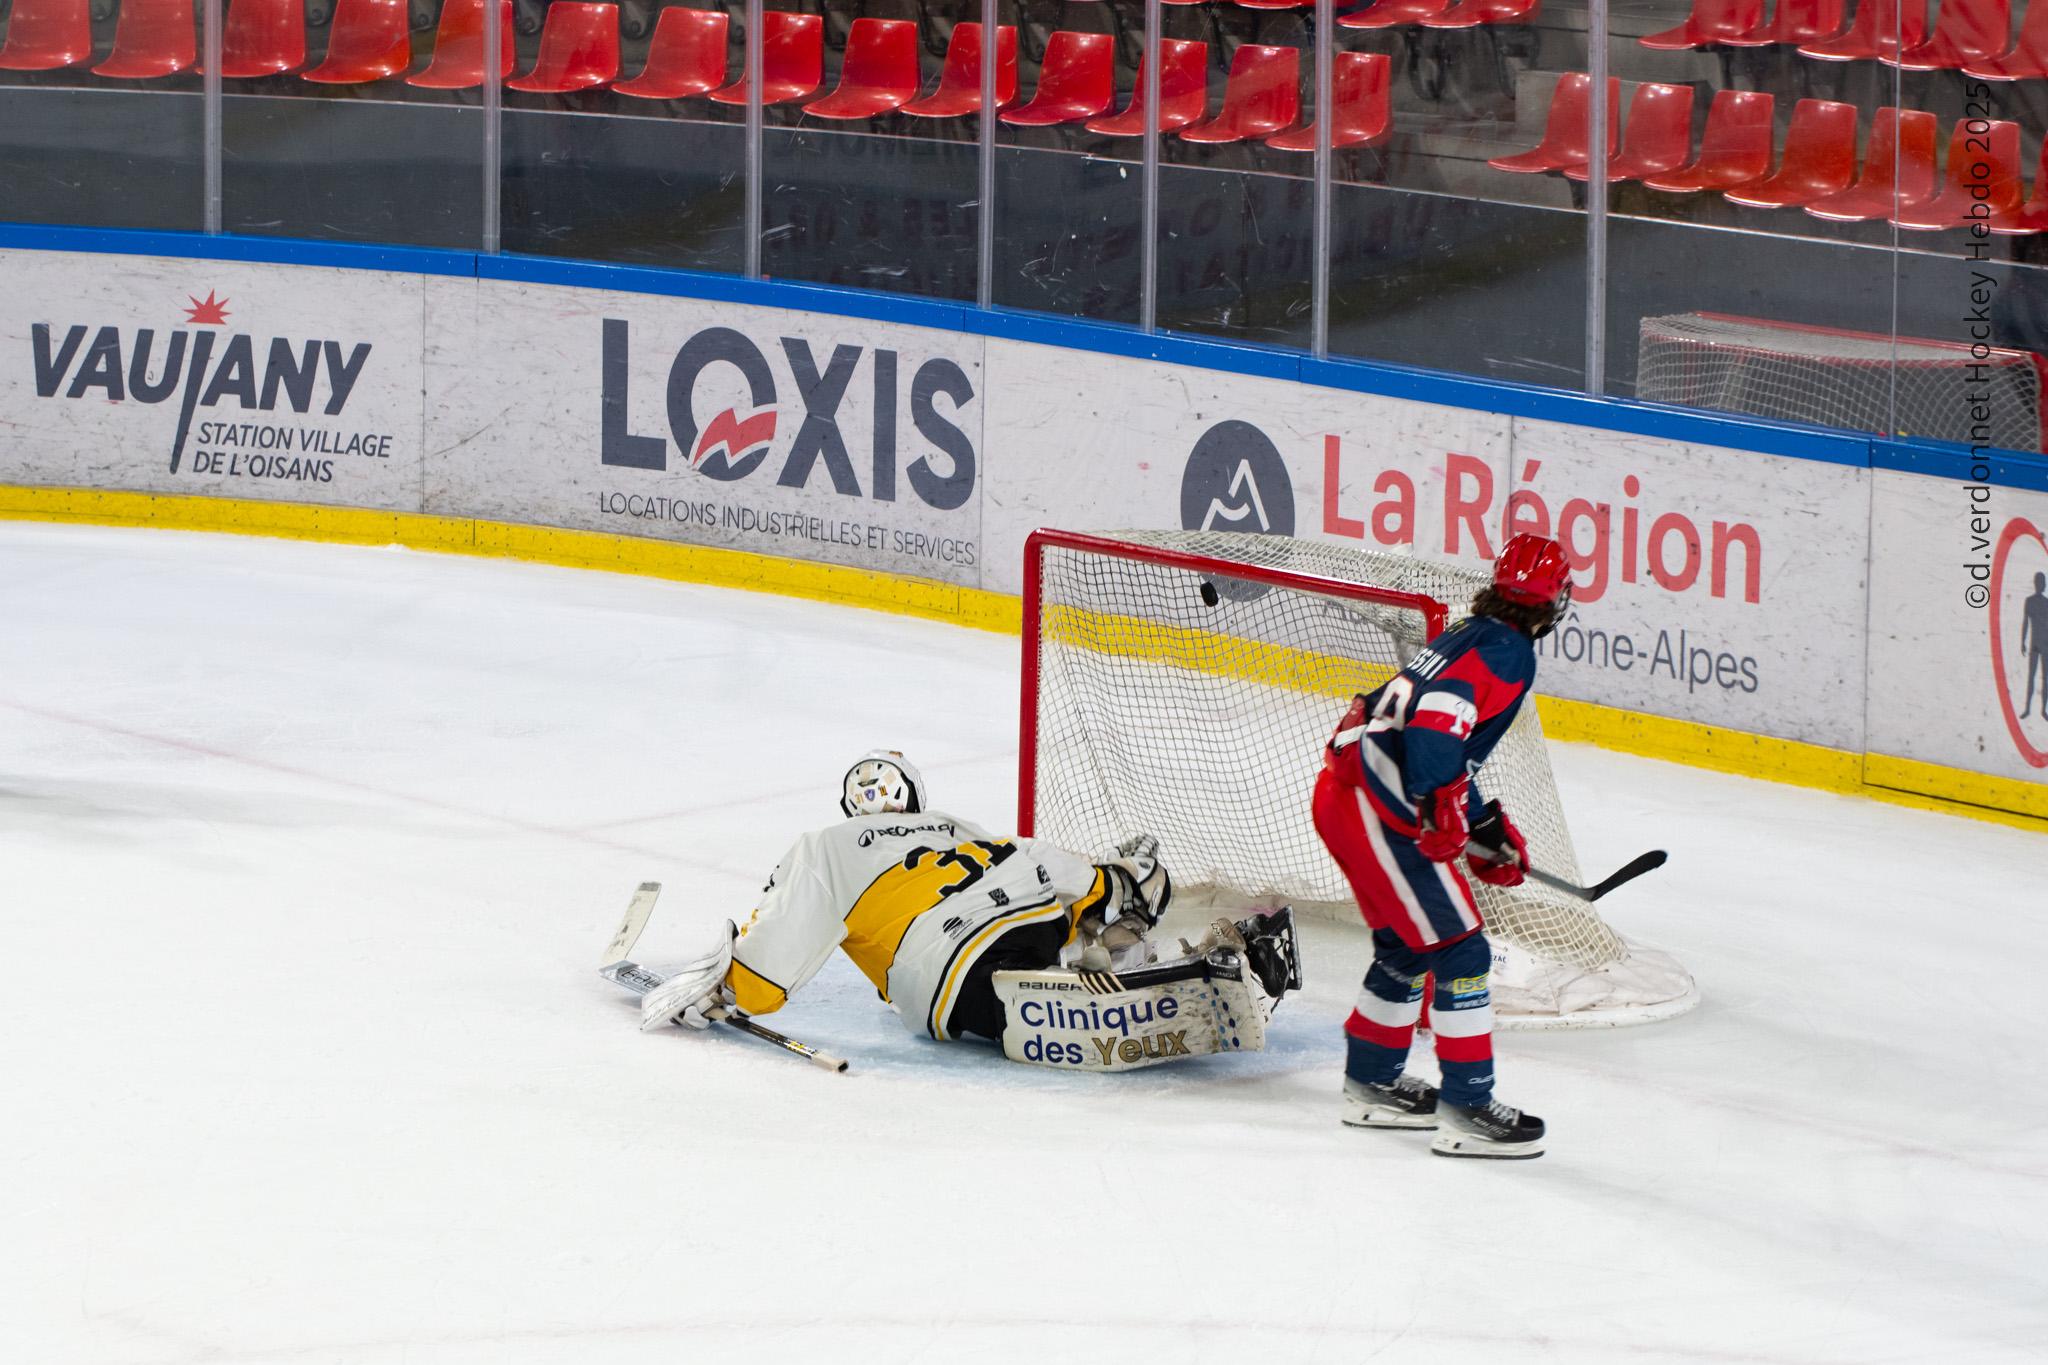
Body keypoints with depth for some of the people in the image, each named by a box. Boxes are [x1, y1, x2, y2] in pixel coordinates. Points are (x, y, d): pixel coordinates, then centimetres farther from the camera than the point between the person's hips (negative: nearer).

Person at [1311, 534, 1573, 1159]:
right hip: (1376, 809, -10)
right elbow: (1436, 716, -27)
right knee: (1460, 953, -6)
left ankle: (1371, 1082, 36)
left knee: (1405, 944, 24)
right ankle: (1467, 1109, -5)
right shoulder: (1507, 651, -10)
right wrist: (1442, 809, -28)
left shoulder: (1467, 638, 20)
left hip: (1342, 790, 10)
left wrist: (1485, 828, 31)